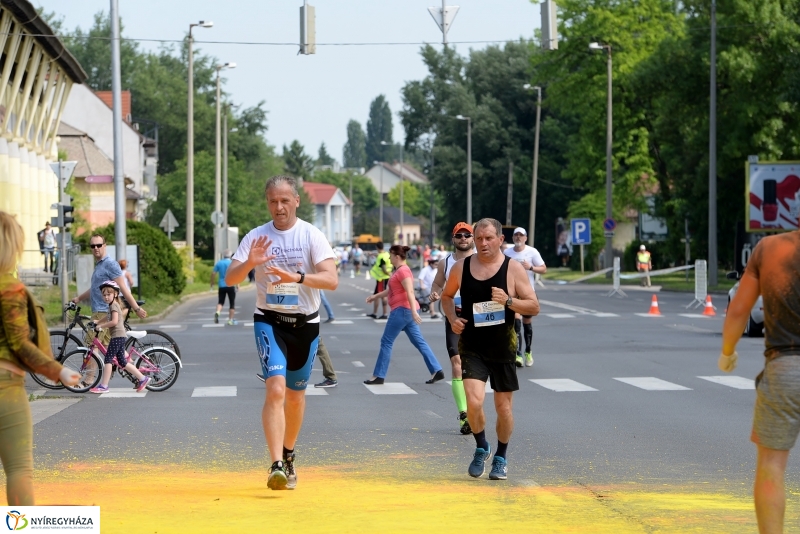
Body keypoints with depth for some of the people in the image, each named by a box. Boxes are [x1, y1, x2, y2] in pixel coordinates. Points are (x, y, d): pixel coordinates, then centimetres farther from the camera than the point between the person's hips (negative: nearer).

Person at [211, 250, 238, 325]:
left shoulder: (218, 263, 6)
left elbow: (213, 274, 4)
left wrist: (212, 284, 13)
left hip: (221, 286, 3)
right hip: (231, 285, -3)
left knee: (220, 302, 11)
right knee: (232, 303, 8)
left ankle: (217, 312, -18)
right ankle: (230, 320, 7)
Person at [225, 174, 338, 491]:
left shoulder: (312, 236, -5)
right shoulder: (256, 237, 0)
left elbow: (331, 280, -16)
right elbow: (230, 279, -5)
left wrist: (297, 277, -32)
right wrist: (249, 263, -25)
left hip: (305, 324, 1)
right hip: (269, 322, -1)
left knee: (296, 395, 14)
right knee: (275, 389, -20)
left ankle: (288, 456, 37)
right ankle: (276, 466, -24)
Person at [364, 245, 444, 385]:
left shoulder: (403, 271, -14)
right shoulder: (399, 270, 18)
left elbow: (410, 291, -24)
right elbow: (391, 290, 31)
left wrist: (414, 311, -31)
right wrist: (375, 296, 34)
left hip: (402, 310, -10)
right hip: (406, 311, 10)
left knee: (386, 342, -3)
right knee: (419, 342, 8)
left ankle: (378, 376, 1)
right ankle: (436, 371, 4)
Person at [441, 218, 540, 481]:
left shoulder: (513, 268, -5)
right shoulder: (462, 267, 0)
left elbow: (534, 307, -5)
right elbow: (447, 295, 17)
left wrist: (508, 301, -22)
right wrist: (452, 318, -2)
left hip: (503, 348, 0)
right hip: (472, 347, 0)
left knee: (503, 406, 7)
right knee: (474, 401, -17)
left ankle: (501, 457, 28)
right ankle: (481, 448, 10)